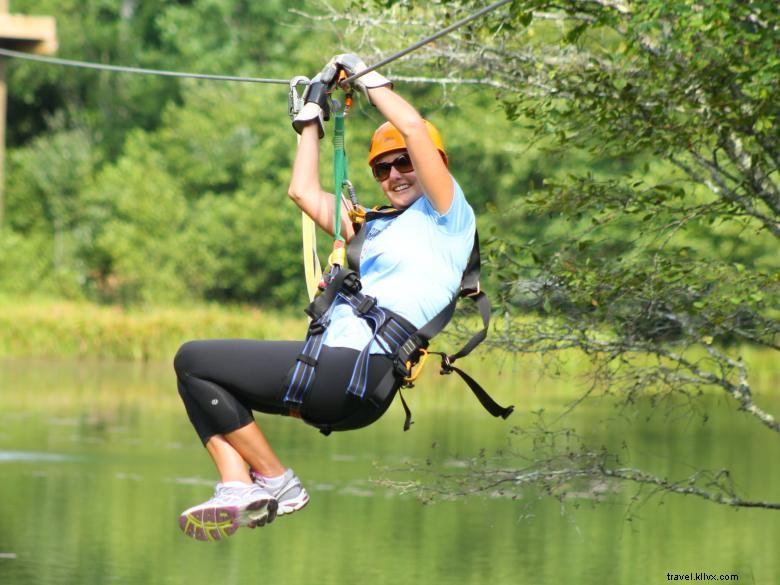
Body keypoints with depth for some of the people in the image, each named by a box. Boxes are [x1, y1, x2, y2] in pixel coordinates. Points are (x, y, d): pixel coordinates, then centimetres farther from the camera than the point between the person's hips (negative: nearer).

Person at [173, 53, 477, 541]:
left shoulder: (446, 217, 4)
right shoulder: (377, 230, 29)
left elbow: (415, 129, -8)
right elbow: (305, 191, 35)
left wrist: (368, 78, 6)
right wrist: (314, 112, 36)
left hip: (360, 372, -10)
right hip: (334, 366, 10)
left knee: (195, 360, -12)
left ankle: (278, 482, -5)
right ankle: (239, 487, -11)